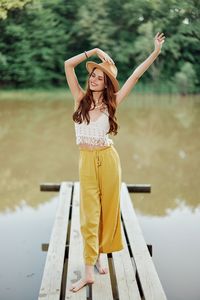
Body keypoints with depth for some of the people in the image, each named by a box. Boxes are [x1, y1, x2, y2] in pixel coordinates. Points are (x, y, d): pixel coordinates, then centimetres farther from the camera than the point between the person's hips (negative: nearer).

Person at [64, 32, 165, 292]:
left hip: (108, 159, 0)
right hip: (87, 161, 0)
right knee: (89, 214, -1)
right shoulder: (80, 98, 3)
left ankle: (99, 255, 26)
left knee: (107, 210, 8)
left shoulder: (111, 102, 2)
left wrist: (156, 52, -1)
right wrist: (95, 51, 0)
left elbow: (135, 75, 0)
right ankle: (89, 271, 1)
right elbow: (68, 64, -1)